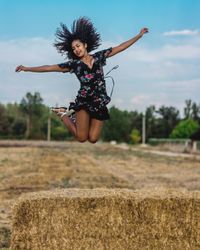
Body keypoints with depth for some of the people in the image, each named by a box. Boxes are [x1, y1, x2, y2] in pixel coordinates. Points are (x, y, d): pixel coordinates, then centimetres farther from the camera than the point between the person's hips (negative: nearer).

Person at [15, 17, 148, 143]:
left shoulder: (99, 56, 7)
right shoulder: (74, 64, 2)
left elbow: (120, 48, 9)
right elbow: (49, 68, 1)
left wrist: (139, 35, 8)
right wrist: (27, 68, -2)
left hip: (100, 103, 2)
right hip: (83, 101, -2)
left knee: (93, 139, -3)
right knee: (81, 138, -11)